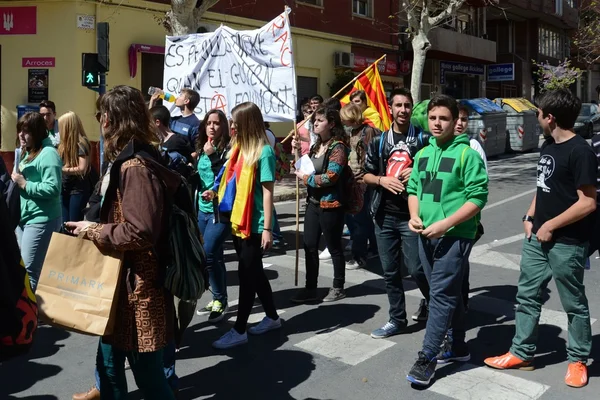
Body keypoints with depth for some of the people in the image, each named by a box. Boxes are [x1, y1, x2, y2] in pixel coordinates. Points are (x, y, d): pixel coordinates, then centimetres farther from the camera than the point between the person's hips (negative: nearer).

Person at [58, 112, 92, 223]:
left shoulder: (81, 144, -13)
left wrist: (62, 169, -13)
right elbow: (62, 163, 16)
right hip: (65, 189, 7)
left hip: (78, 190, -7)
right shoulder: (65, 143, 11)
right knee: (65, 224, 8)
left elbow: (82, 169, -19)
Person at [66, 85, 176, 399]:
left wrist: (93, 231, -15)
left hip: (137, 286, -10)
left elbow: (139, 232, -28)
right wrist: (96, 229, 7)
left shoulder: (134, 166, -21)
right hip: (123, 282, 10)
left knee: (146, 372, 5)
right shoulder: (128, 161, 12)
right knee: (109, 364, 21)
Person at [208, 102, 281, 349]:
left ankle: (239, 331, 10)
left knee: (246, 273, 0)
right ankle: (272, 317, 32)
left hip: (255, 225, -8)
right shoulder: (239, 147, 9)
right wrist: (216, 194, 5)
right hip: (238, 221, 8)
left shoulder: (263, 152, -13)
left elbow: (267, 192, -15)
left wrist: (267, 228, -17)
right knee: (254, 272, 16)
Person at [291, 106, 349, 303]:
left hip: (330, 205, -8)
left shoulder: (338, 147, -13)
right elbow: (307, 169, 22)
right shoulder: (317, 146, 12)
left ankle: (338, 288, 19)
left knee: (334, 247, 5)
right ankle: (310, 288, 19)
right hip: (313, 203, 8)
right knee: (310, 247, 10)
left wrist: (306, 178, -12)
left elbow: (330, 177, -22)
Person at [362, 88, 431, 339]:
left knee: (416, 268, -4)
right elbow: (366, 175, 11)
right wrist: (382, 180, -8)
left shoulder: (423, 139, 0)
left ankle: (432, 302, 27)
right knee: (390, 271, 10)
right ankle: (397, 319, 24)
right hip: (384, 215, 4)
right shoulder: (379, 141, 9)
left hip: (412, 214, -3)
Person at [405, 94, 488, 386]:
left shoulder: (467, 154, -10)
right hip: (426, 236, 7)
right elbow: (413, 189, 16)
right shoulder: (422, 155, 10)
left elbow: (478, 197, -14)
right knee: (448, 293, 16)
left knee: (441, 294, -5)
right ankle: (457, 347, 30)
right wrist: (414, 216, -3)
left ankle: (427, 357, 2)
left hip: (455, 236, -6)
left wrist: (444, 224, -21)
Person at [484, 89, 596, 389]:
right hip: (538, 237, 8)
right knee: (527, 296, 13)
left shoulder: (580, 152, -18)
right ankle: (521, 353, 25)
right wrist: (530, 217, 5)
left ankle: (578, 360, 27)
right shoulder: (548, 146, 8)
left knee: (573, 303, 10)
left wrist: (550, 226, -16)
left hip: (567, 243, -8)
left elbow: (588, 202, -21)